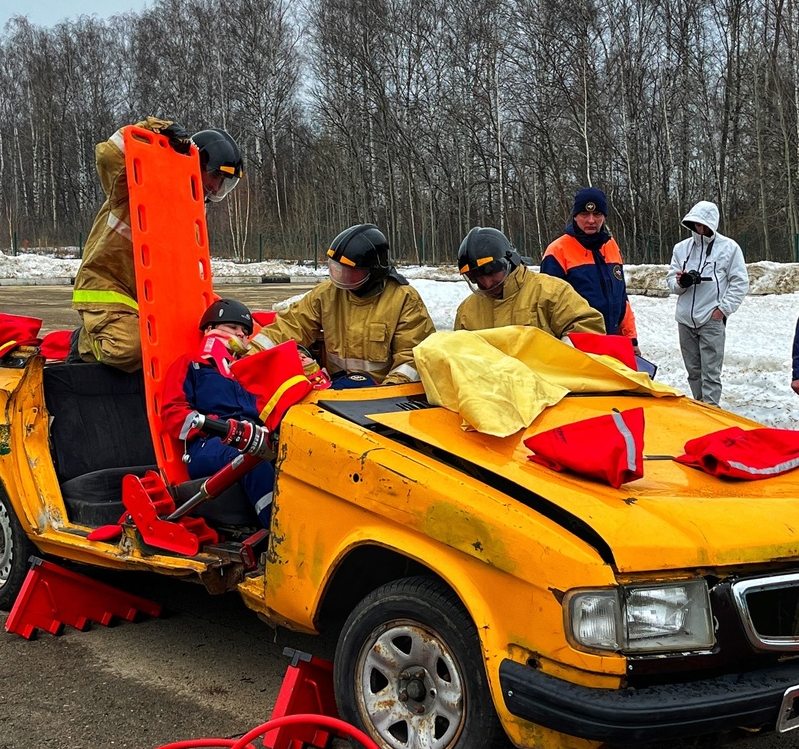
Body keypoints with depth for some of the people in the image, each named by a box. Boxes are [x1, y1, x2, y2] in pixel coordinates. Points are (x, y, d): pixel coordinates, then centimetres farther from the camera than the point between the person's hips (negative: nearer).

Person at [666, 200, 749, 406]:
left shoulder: (728, 247, -2)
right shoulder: (681, 248, 9)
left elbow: (740, 282, 0)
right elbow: (671, 280, 13)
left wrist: (723, 308, -8)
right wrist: (680, 283, -10)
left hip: (712, 320, -4)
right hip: (685, 319, 4)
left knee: (710, 373, -8)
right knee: (693, 371, 12)